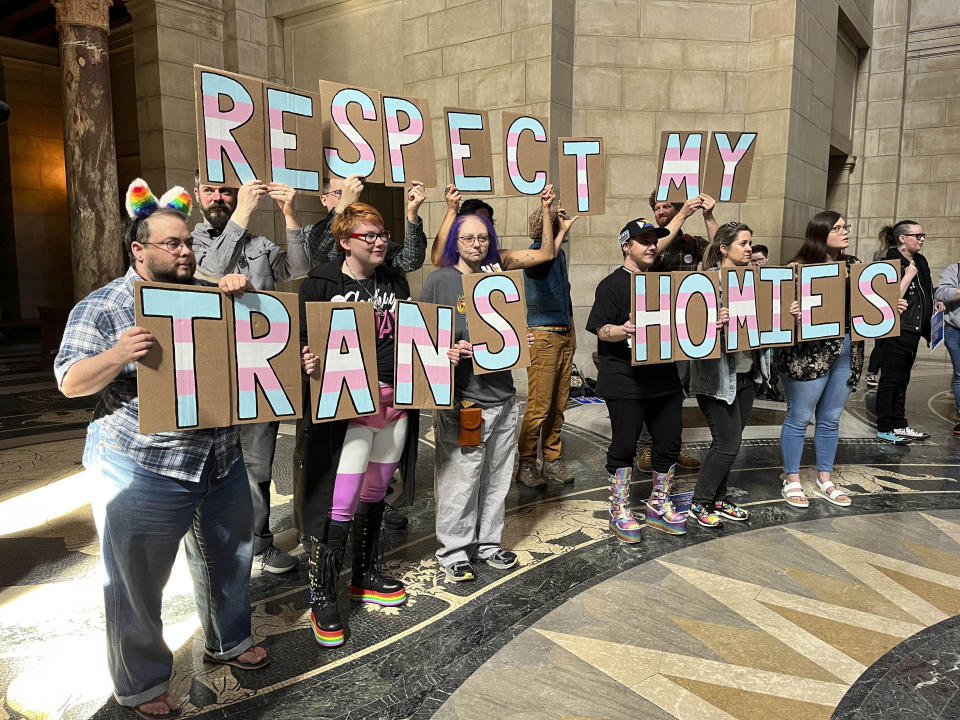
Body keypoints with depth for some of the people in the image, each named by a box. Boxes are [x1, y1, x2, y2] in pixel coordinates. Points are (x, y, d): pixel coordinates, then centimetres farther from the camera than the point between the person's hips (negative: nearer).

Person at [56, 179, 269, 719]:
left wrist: (244, 291, -7)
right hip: (143, 472, -5)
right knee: (138, 584, 9)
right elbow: (70, 382, -9)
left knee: (229, 556, 20)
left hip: (221, 460, 5)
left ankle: (229, 641, 45)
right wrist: (118, 355, -30)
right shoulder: (102, 307, -6)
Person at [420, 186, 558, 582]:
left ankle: (487, 542, 30)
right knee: (459, 479, 0)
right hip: (461, 399, -5)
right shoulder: (440, 279, -2)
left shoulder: (497, 271, 11)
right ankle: (454, 551, 18)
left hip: (503, 395, 5)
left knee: (497, 477, 13)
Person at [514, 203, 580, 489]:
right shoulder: (536, 252, -9)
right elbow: (539, 266, -36)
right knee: (539, 405, -7)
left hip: (565, 334, 8)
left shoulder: (560, 253, 16)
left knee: (559, 404, 10)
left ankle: (552, 461, 18)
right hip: (543, 334, -8)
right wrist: (561, 232, -27)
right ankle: (526, 464, 3)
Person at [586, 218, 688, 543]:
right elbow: (602, 330, -13)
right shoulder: (612, 284, -5)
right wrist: (624, 330, -33)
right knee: (624, 446, 2)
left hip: (664, 378, 7)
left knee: (669, 442, 11)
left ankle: (659, 507, 28)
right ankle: (620, 511, 17)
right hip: (625, 381, -7)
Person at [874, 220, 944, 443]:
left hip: (913, 332, 9)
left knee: (902, 379, 15)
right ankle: (885, 429, 7)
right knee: (890, 379, -2)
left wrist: (934, 303, 11)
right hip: (895, 332, -9)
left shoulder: (920, 261, 12)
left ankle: (899, 425, 25)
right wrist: (908, 275, -20)